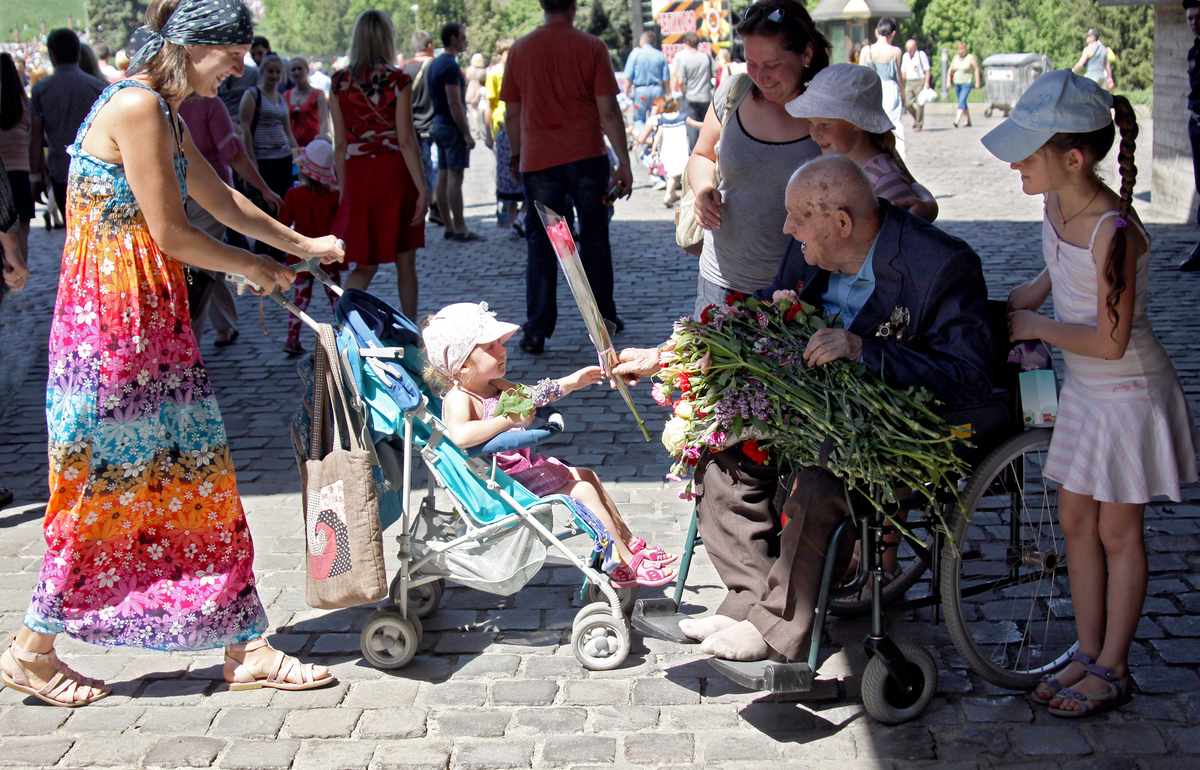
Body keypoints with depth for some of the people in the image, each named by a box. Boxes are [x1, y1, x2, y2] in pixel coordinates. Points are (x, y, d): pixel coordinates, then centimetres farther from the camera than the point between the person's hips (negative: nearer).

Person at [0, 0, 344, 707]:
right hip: (112, 312, -10)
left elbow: (220, 198, 28)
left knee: (196, 476, 9)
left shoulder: (162, 114, 15)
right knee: (105, 482, 0)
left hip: (154, 318, 10)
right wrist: (254, 268, -1)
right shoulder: (136, 106, -16)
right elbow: (171, 235, -16)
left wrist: (301, 244, 30)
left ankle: (245, 649, 15)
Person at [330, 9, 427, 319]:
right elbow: (406, 141, -11)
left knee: (365, 264, 8)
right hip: (395, 174, -2)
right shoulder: (398, 81, -7)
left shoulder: (339, 82, 2)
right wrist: (422, 190, -8)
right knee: (405, 262, 11)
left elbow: (340, 144, 4)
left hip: (357, 176, 3)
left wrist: (343, 188, 13)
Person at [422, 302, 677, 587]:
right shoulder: (458, 399, -26)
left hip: (524, 462, 11)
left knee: (587, 476, 19)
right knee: (583, 491, -12)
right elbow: (460, 435, -46)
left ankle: (630, 543, 31)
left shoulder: (495, 386, 6)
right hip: (506, 479, -11)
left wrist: (569, 383, 6)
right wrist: (510, 419, -39)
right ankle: (627, 564, -4)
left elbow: (532, 395, 20)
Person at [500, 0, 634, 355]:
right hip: (587, 156, -1)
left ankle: (536, 331, -1)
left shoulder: (520, 50, 1)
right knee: (594, 238, 14)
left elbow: (512, 113, 7)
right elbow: (608, 111, -7)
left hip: (538, 161, 1)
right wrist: (623, 162, -2)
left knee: (540, 245, 5)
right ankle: (603, 318, 23)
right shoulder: (591, 47, -5)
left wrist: (517, 154, 22)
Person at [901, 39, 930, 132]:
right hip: (909, 82, 5)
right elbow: (903, 71, 19)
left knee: (919, 103, -6)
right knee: (908, 103, -8)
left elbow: (927, 70, -3)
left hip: (920, 81, -5)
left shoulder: (921, 55, -3)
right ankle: (916, 117, 17)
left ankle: (919, 124, 3)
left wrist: (926, 82, -12)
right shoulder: (905, 56, 12)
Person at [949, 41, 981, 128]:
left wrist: (977, 82, -6)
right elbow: (951, 70, 14)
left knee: (962, 101, -18)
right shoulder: (955, 57, 8)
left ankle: (957, 121, -29)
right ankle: (968, 121, 25)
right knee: (962, 102, 12)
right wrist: (949, 81, 5)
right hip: (957, 83, 6)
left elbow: (976, 69, -3)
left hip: (967, 83, -6)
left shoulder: (971, 57, -5)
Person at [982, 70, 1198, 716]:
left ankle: (1113, 669, 22)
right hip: (1085, 389, 8)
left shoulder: (1113, 230, -29)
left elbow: (1110, 341, -27)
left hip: (1129, 392, -8)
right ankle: (1088, 652, 30)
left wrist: (1032, 327, -17)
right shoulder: (1057, 206, -4)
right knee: (1075, 521, 15)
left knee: (1117, 531, 6)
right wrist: (1023, 298, 2)